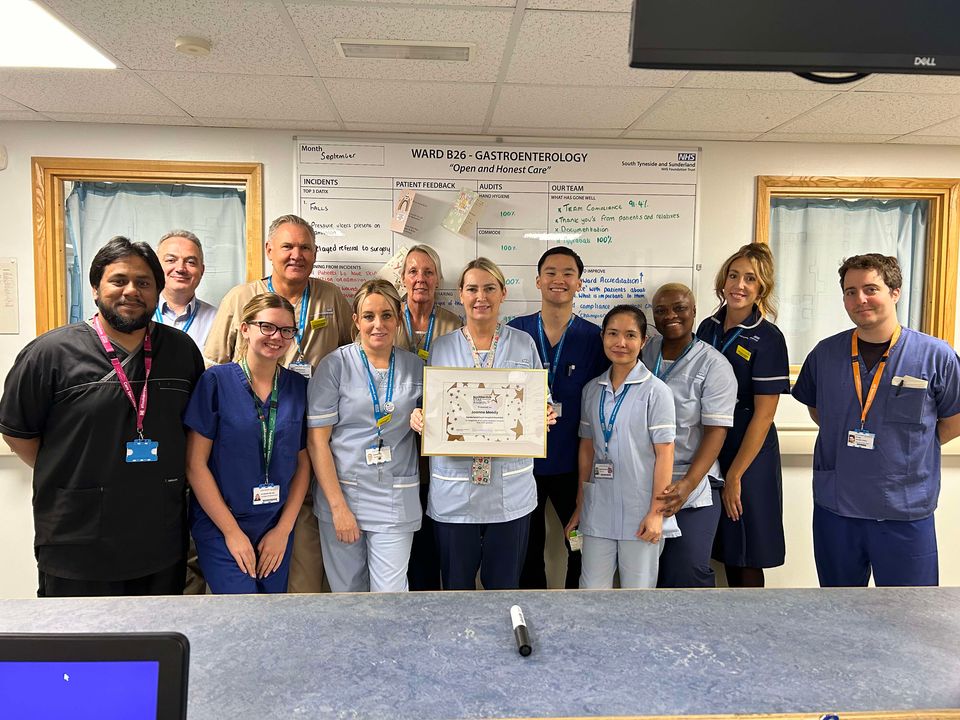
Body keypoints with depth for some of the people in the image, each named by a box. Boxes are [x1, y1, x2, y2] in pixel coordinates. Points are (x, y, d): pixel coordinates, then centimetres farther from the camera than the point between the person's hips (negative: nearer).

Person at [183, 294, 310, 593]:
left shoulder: (299, 387, 2)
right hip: (220, 527, -3)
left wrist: (284, 529, -1)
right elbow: (195, 464, -9)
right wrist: (232, 531, -9)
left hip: (277, 528, 4)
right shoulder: (217, 381, -8)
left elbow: (303, 464, 6)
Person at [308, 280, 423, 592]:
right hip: (341, 492, -1)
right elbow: (317, 440, -6)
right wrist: (338, 506, -10)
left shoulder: (416, 367, 5)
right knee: (347, 592, 11)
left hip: (397, 498, 2)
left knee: (391, 597, 0)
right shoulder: (335, 365, -4)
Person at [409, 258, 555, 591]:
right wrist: (418, 418, -13)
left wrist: (544, 417, -12)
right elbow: (428, 407, 9)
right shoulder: (440, 347, 5)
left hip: (510, 488, 0)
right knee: (456, 588, 11)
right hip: (454, 489, 0)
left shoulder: (524, 344, 5)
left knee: (504, 587, 12)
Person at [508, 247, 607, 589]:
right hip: (522, 460, 1)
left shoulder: (594, 338, -2)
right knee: (527, 548, 14)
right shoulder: (514, 331, -1)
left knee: (584, 547, 10)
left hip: (574, 463, 0)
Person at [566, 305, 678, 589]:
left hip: (640, 512, -3)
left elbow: (664, 454, -8)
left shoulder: (655, 391, -7)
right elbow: (587, 448, 11)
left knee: (638, 589, 9)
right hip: (598, 510, 4)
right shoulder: (592, 390, 7)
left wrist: (657, 512, -11)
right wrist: (580, 506, 12)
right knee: (592, 587, 8)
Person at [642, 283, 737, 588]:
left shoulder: (714, 365, -5)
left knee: (688, 572, -10)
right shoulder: (644, 352, 7)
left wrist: (688, 484, -22)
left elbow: (716, 431, -11)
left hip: (691, 485, -4)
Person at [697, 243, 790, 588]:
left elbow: (763, 414, -13)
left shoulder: (768, 338, -11)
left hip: (749, 457, -5)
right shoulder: (708, 327, 5)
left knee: (747, 559, 6)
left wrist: (735, 475, -13)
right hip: (710, 452, 5)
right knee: (726, 551, 15)